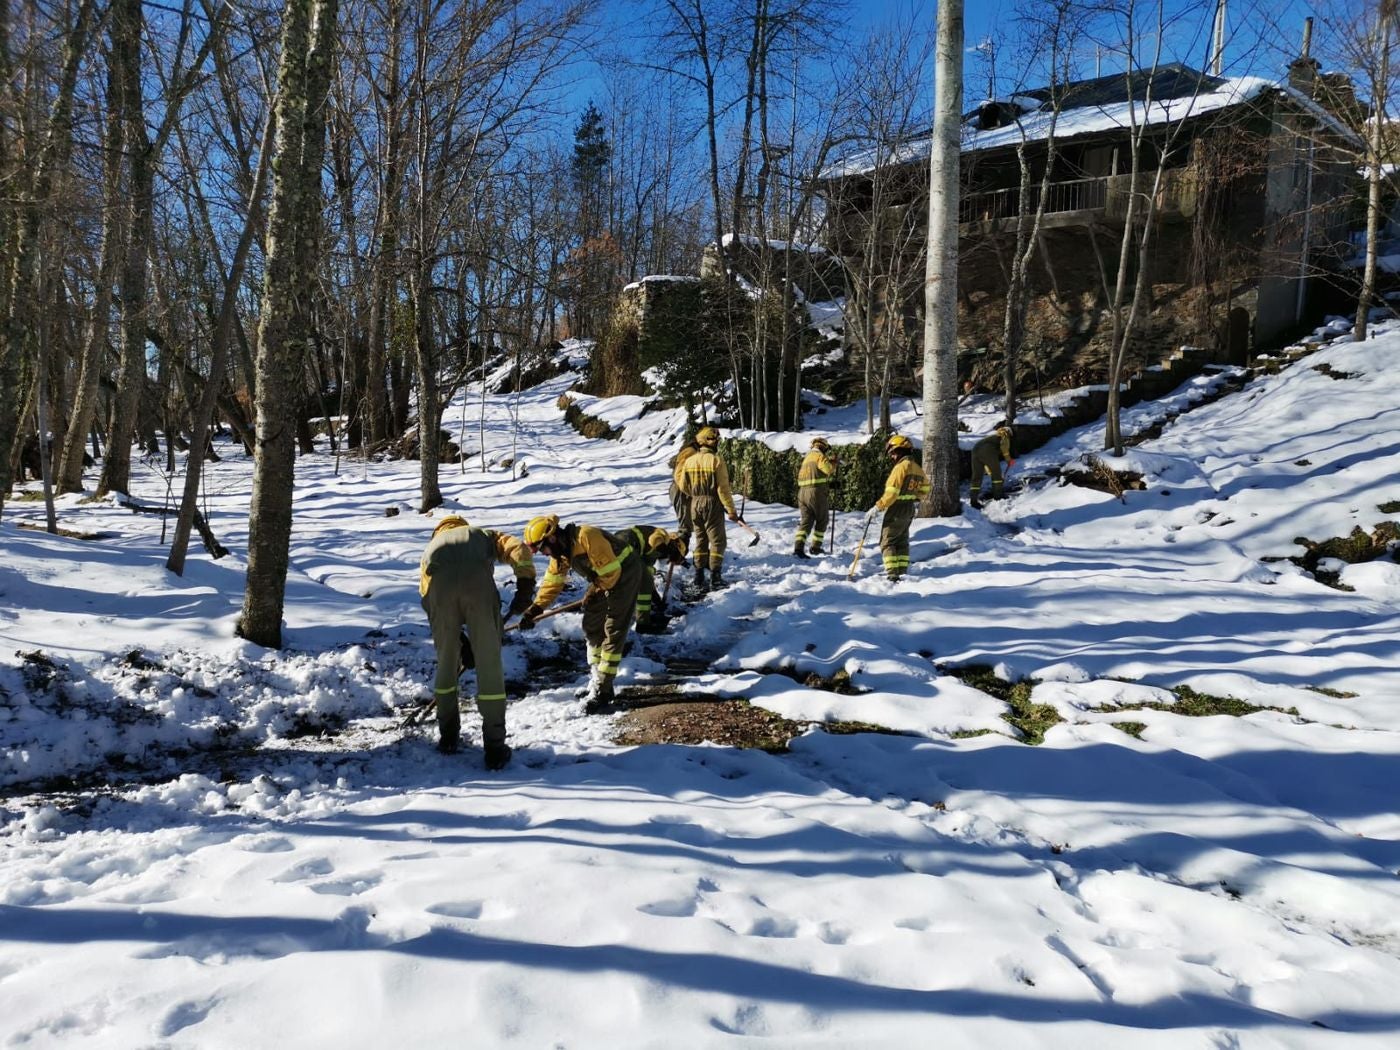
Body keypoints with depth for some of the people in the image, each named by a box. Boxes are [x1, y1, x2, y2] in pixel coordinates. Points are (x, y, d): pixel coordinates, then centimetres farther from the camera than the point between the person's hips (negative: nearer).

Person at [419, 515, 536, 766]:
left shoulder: (432, 545, 42)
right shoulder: (483, 534, 38)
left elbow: (426, 597, 35)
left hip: (439, 586, 2)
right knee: (489, 665, 8)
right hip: (478, 583, -2)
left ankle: (448, 737, 34)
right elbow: (517, 548, 14)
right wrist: (525, 586, 6)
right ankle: (495, 748, 12)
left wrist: (460, 642, 38)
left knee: (446, 662, 21)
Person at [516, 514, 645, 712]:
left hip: (624, 570, -9)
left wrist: (596, 592, -14)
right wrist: (534, 609, -3)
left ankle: (602, 689, -9)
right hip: (605, 575, 9)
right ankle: (597, 678, 20)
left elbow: (611, 570, -27)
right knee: (591, 625, 9)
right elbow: (552, 582, 5)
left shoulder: (586, 537, -31)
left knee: (613, 630, -11)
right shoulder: (560, 551, -2)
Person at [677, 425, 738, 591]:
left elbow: (683, 486, 8)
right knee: (717, 541, 4)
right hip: (713, 505, -5)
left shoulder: (689, 460, 1)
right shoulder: (716, 460, -15)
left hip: (695, 505, 5)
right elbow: (723, 488, -16)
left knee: (700, 540, 15)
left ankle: (699, 578, 15)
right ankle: (715, 577, 1)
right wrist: (731, 509, -11)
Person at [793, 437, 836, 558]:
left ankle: (798, 547, -16)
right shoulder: (820, 456, -3)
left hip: (802, 492, 7)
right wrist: (833, 463, 2)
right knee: (822, 521, 11)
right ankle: (815, 547, 13)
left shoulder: (806, 458, 22)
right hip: (817, 492, -7)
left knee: (805, 521, 1)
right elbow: (828, 469, -17)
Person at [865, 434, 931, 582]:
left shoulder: (901, 467, -19)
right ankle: (902, 573, 16)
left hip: (897, 510, -9)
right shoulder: (917, 468, 9)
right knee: (902, 542, 17)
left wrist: (877, 508, -22)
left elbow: (891, 493, -25)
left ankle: (893, 575, -11)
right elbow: (925, 487, 25)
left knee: (887, 542, -3)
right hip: (910, 510, 9)